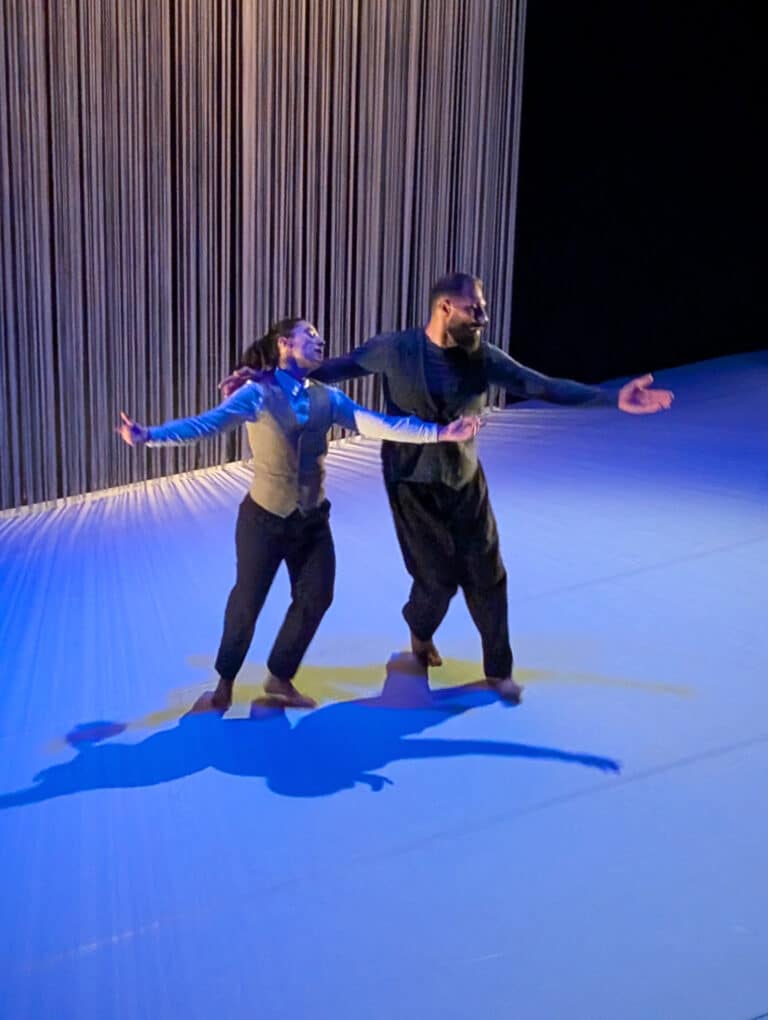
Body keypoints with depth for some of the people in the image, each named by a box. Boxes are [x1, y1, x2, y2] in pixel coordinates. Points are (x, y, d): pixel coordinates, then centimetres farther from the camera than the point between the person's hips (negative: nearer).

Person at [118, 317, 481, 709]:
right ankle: (225, 680, 29)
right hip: (265, 517, -5)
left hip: (312, 519, 5)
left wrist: (440, 432, -18)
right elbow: (206, 423, -26)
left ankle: (280, 678, 30)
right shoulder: (258, 394, -15)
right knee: (248, 601, 6)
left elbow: (378, 425, -9)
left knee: (316, 597, 10)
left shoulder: (326, 397, -2)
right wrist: (149, 436, -41)